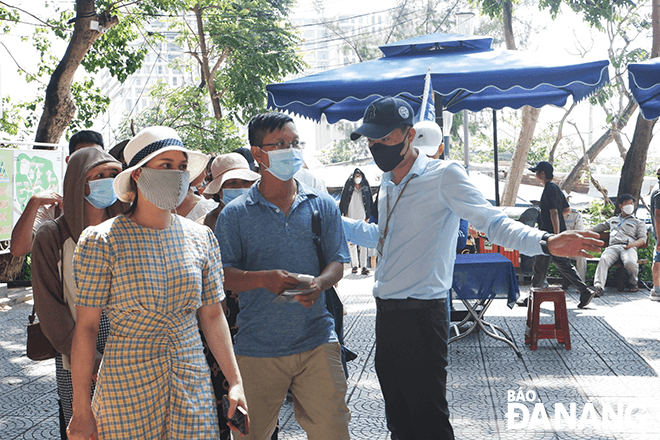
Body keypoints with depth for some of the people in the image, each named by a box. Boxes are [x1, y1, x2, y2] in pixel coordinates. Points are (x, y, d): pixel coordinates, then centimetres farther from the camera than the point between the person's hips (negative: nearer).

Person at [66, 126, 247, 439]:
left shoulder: (201, 238, 3)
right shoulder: (102, 241, -9)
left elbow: (212, 316, 8)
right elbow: (86, 327, -7)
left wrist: (235, 382, 4)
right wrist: (81, 409, -7)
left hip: (193, 382, 4)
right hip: (127, 384, -3)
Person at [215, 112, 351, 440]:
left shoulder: (322, 206, 8)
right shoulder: (235, 214, 1)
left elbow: (337, 262, 6)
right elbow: (222, 276, -2)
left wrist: (319, 283, -16)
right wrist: (263, 278, -20)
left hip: (316, 342, 1)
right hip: (257, 348, -1)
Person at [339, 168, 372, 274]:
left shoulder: (366, 188, 9)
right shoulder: (348, 188, 8)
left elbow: (369, 203, 11)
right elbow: (343, 202, 8)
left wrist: (368, 217, 5)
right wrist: (344, 214, 0)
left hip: (362, 218, -1)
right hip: (351, 218, 1)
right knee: (351, 243, 2)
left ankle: (363, 266, -10)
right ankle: (355, 265, 10)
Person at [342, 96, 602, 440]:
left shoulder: (443, 175, -10)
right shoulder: (388, 184, 14)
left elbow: (493, 222, -16)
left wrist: (544, 242, -33)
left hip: (421, 313, -8)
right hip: (385, 311, 8)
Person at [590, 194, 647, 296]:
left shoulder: (638, 222, 26)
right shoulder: (612, 220, 35)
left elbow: (643, 239, 13)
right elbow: (600, 227, 44)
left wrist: (632, 244, -9)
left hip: (629, 248, -2)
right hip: (612, 247, 2)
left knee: (630, 263, -36)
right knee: (603, 260, -34)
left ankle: (633, 283, -5)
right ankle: (598, 287, -49)